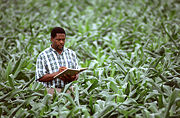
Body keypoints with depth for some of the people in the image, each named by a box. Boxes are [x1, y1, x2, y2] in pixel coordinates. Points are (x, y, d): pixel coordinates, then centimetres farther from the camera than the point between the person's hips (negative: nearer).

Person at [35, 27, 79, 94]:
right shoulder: (43, 56, 4)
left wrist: (71, 78, -9)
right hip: (52, 91, -3)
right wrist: (57, 73, -16)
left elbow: (76, 74, 14)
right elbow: (40, 78, -4)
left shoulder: (71, 54, 16)